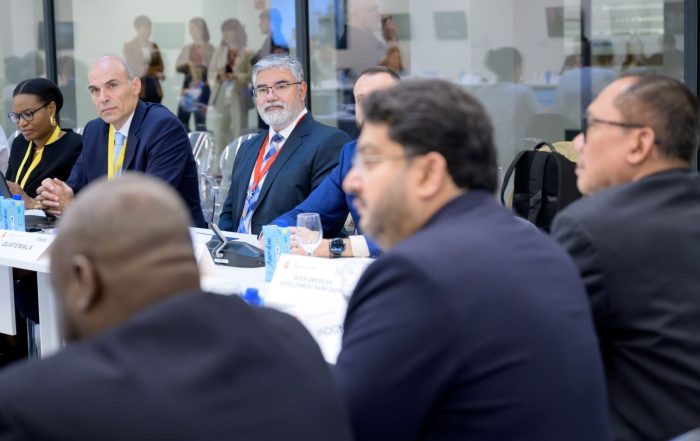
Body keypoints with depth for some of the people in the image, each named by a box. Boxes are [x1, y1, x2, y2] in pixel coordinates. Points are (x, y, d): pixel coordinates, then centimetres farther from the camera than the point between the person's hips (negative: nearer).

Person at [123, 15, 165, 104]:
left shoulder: (154, 46, 11)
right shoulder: (128, 46, -1)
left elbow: (161, 67, 7)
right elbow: (135, 69, -6)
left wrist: (147, 70, -11)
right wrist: (155, 73, -8)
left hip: (155, 89, 4)